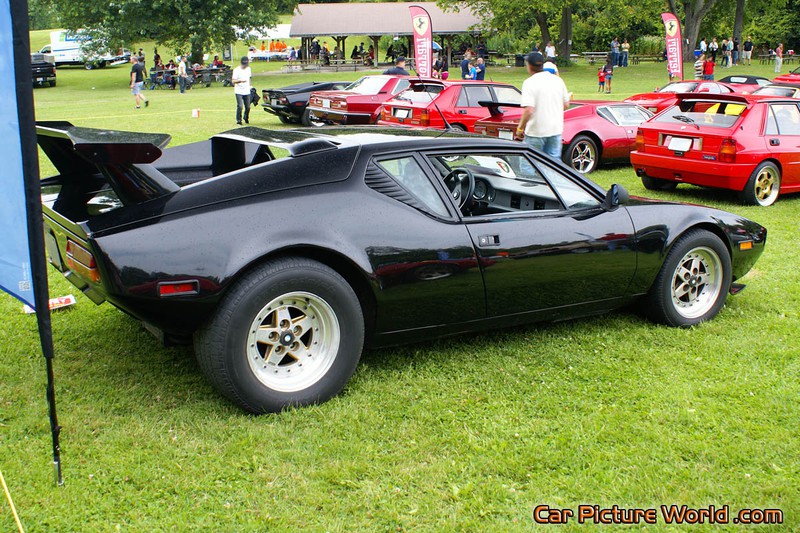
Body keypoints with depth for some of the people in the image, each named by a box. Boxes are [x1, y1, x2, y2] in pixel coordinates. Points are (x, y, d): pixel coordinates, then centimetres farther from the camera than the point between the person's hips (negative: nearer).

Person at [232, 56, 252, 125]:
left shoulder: (248, 69, 9)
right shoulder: (236, 70, -9)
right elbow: (233, 81, -13)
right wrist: (240, 80, -29)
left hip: (247, 91, 5)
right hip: (239, 91, -5)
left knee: (248, 107, 5)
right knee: (240, 106, -14)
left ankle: (246, 118, 31)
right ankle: (238, 120, 2)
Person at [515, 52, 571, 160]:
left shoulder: (529, 83, -14)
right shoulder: (558, 80, 4)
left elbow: (529, 110, -22)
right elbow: (566, 105, 10)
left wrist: (520, 128, -10)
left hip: (536, 132, -5)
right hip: (556, 129, 5)